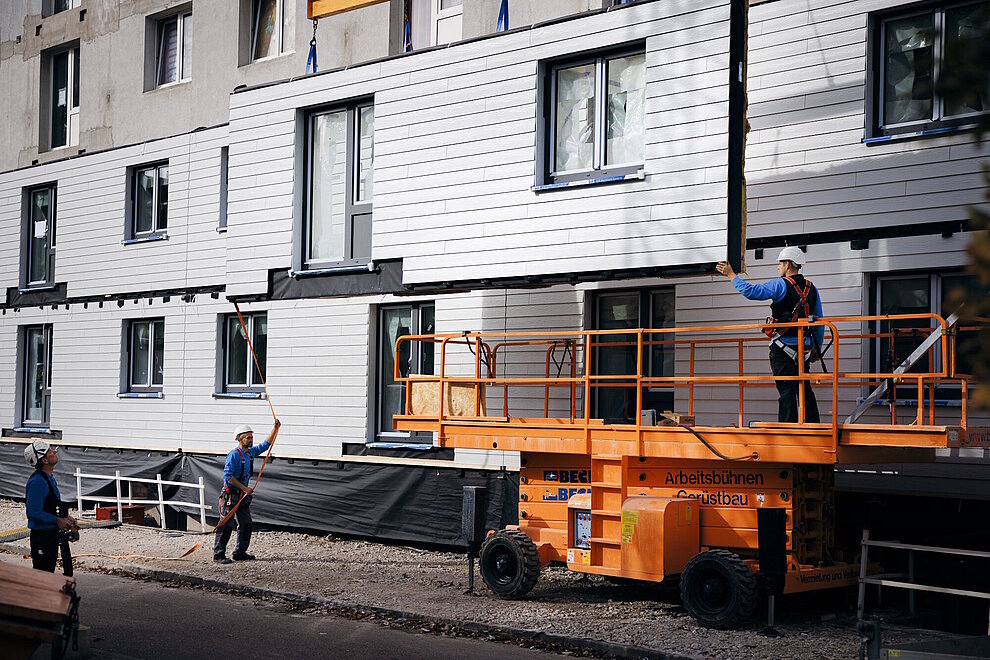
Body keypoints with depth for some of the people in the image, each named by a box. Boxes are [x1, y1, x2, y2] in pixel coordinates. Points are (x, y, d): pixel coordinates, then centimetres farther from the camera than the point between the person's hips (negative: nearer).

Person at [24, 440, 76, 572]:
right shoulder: (37, 482, -20)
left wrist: (64, 517, 7)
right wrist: (58, 520, -18)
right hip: (41, 536, -10)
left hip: (51, 535, 10)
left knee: (49, 572, 17)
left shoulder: (49, 479, 12)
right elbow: (33, 513, -25)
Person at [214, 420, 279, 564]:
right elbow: (228, 476, -19)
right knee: (226, 526, -7)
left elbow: (266, 444, 21)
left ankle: (240, 552, 18)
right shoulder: (234, 455, -15)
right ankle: (218, 555, -3)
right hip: (230, 495, -8)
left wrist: (275, 429, 11)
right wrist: (244, 488, -19)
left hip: (243, 495, 8)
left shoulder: (251, 452, 9)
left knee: (246, 524, 9)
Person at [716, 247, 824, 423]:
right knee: (804, 389, 13)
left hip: (783, 347, -6)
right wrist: (817, 346, 24)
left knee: (787, 390, -6)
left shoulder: (781, 285, -10)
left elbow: (751, 291, -15)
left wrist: (731, 275, -4)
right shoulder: (811, 288, 10)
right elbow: (819, 322, 14)